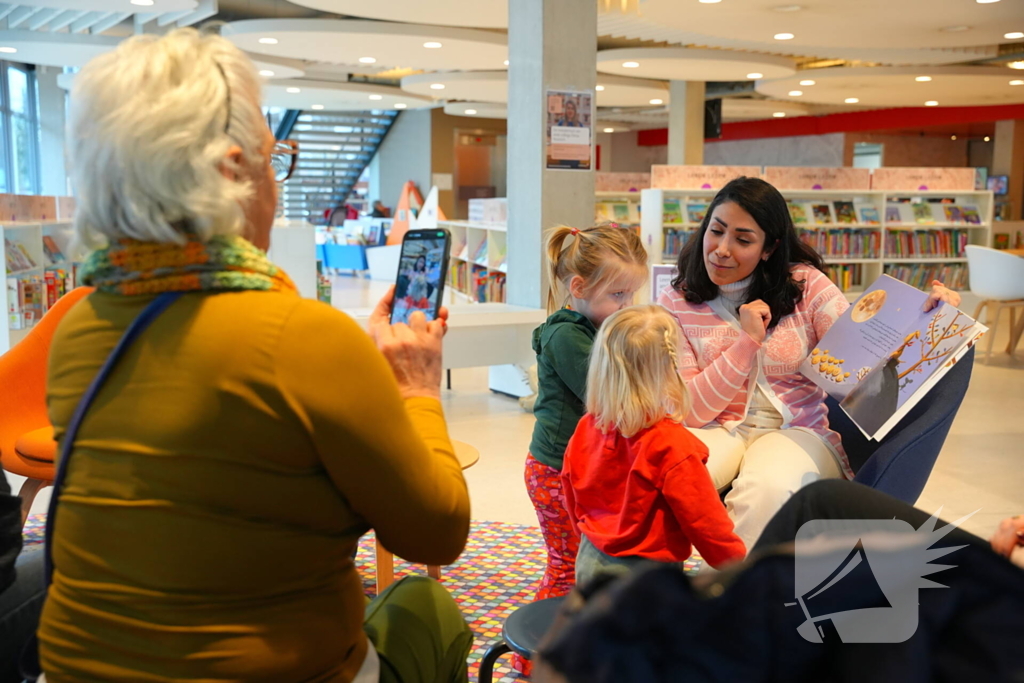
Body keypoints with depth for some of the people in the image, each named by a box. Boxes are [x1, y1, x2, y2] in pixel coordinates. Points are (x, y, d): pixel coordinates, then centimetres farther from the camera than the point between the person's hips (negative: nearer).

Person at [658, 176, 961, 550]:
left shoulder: (805, 285, 0)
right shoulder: (676, 302, 0)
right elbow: (690, 412, -5)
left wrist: (927, 317, -25)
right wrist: (748, 341, -14)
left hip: (798, 430, 0)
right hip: (719, 432, 0)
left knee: (766, 489, -35)